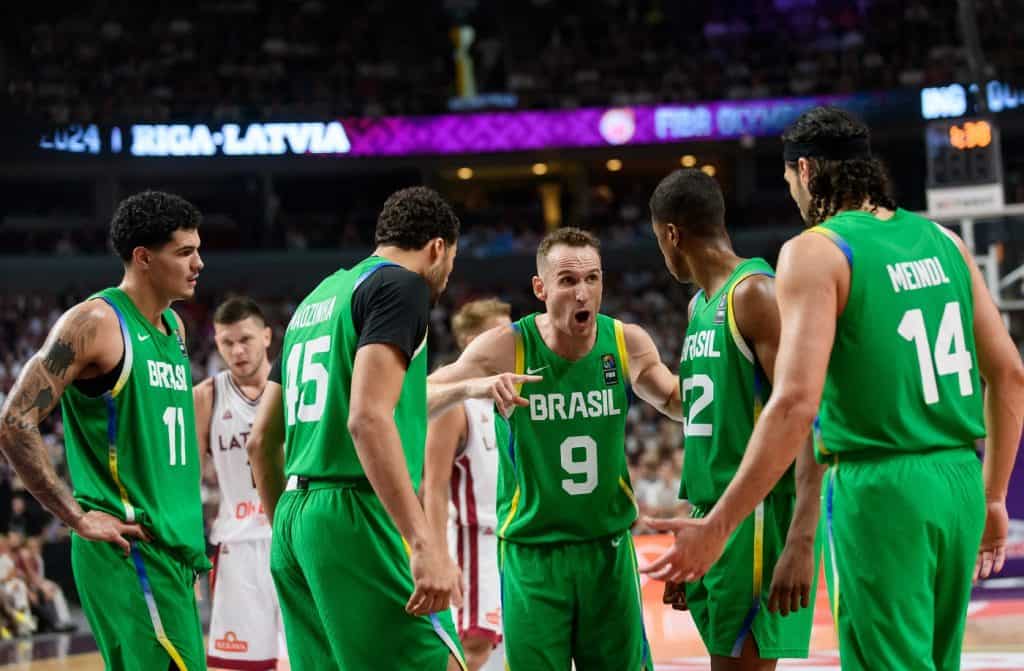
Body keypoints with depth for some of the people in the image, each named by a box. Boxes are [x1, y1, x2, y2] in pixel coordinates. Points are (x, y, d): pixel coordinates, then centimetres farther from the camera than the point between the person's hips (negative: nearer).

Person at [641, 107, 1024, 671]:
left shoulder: (816, 252, -8)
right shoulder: (942, 240, 11)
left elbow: (796, 402, -18)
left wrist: (717, 526, -16)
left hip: (878, 488, -6)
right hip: (959, 480, 7)